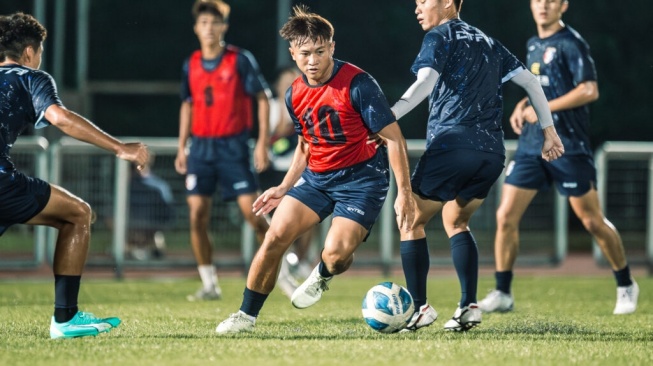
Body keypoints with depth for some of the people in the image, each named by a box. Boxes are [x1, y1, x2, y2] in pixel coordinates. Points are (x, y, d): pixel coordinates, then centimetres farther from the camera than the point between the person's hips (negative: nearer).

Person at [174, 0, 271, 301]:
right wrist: (181, 147, 14)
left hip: (233, 146, -4)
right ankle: (209, 285, 5)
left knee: (251, 211, -9)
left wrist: (262, 143, -10)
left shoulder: (241, 60, -6)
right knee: (197, 215, -4)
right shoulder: (191, 65, 7)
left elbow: (262, 98, -4)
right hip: (201, 146, 4)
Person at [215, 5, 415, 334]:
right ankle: (246, 316, 5)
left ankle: (321, 277, 17)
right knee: (275, 236, -10)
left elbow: (393, 138, -15)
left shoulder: (357, 84, -18)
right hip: (316, 177, 5)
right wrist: (284, 188, 12)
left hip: (361, 178, -5)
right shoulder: (295, 95, 2)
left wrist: (404, 192, -18)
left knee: (336, 253, -22)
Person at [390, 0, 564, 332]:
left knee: (410, 220, 8)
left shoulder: (440, 37, 2)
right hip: (492, 153, 7)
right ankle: (468, 307, 9)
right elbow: (529, 81, 22)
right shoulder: (487, 42, 22)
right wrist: (548, 129, 24)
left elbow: (426, 82, -15)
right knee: (455, 221, 23)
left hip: (451, 146, -7)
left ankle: (419, 307, -1)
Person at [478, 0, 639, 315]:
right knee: (506, 216, -3)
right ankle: (502, 294, 5)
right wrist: (523, 106, 8)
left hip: (569, 146, -7)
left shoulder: (571, 44, -10)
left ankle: (626, 286, 19)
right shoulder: (534, 45, 14)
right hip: (531, 145, 7)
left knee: (592, 221, 1)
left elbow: (589, 90, -19)